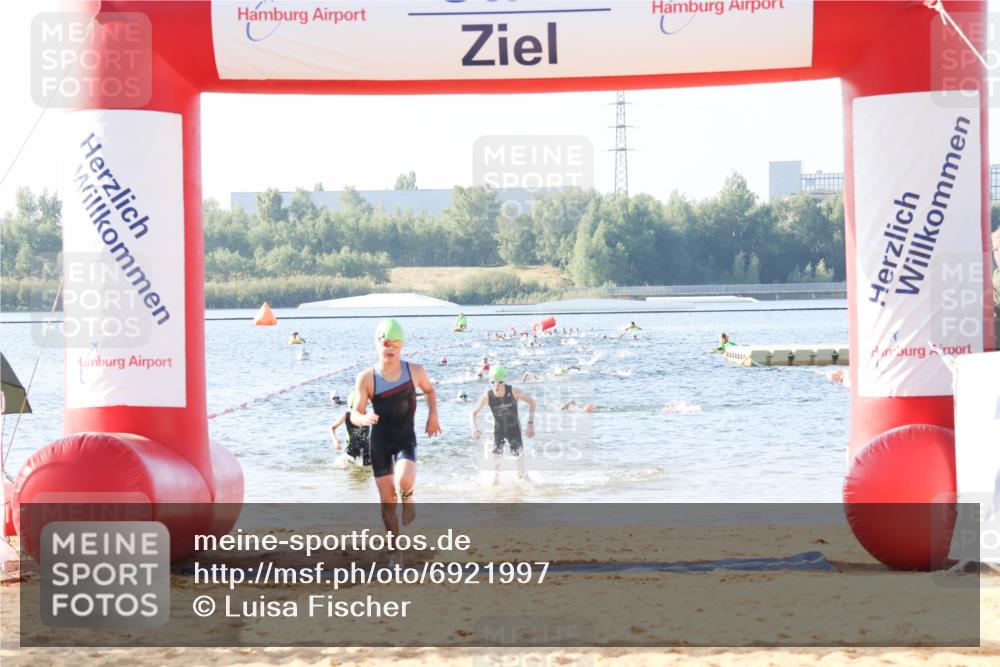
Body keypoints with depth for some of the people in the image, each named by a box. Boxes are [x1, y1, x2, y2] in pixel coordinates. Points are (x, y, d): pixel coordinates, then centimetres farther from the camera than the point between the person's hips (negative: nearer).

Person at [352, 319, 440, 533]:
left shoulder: (415, 372, -6)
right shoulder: (366, 378, -11)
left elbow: (429, 390, 16)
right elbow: (355, 414, -6)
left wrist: (433, 415, 2)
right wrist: (364, 418, -30)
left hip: (405, 438, 0)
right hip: (379, 440, 0)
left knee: (405, 481, -29)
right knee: (387, 500, 1)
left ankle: (407, 497, 8)